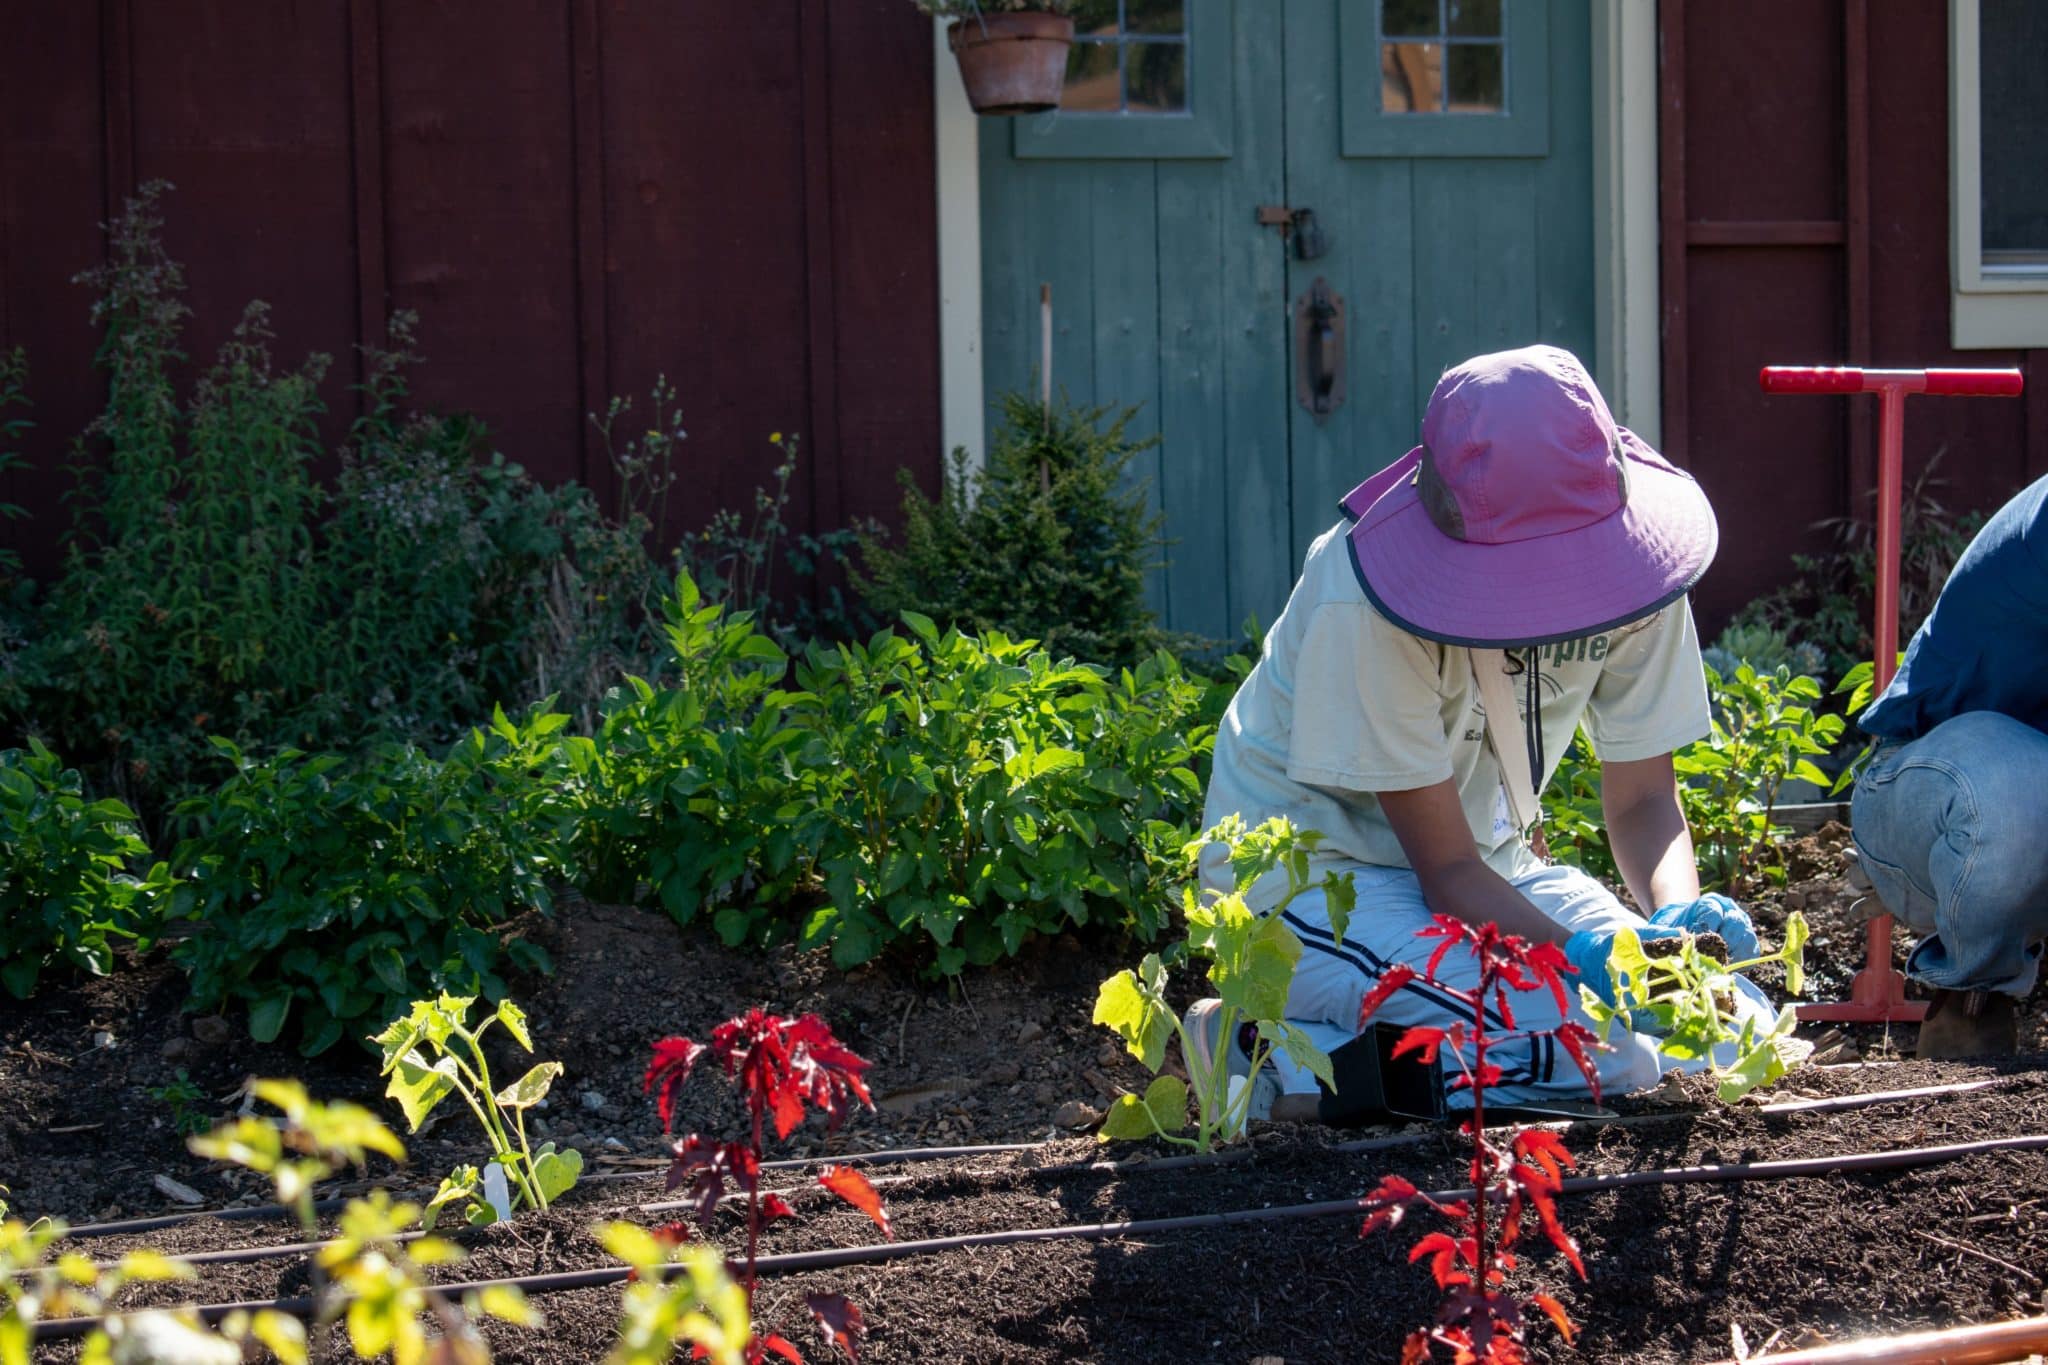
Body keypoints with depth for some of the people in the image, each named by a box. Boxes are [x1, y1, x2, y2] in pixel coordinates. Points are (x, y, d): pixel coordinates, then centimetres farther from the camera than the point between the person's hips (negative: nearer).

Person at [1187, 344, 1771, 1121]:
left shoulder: (1629, 559, -13)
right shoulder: (1367, 604, -29)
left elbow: (1642, 801, -5)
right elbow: (1447, 868, -24)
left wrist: (1679, 914, -27)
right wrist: (1583, 955, -41)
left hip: (1484, 867, 7)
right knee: (1607, 1051, -28)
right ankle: (1282, 1061, -12)